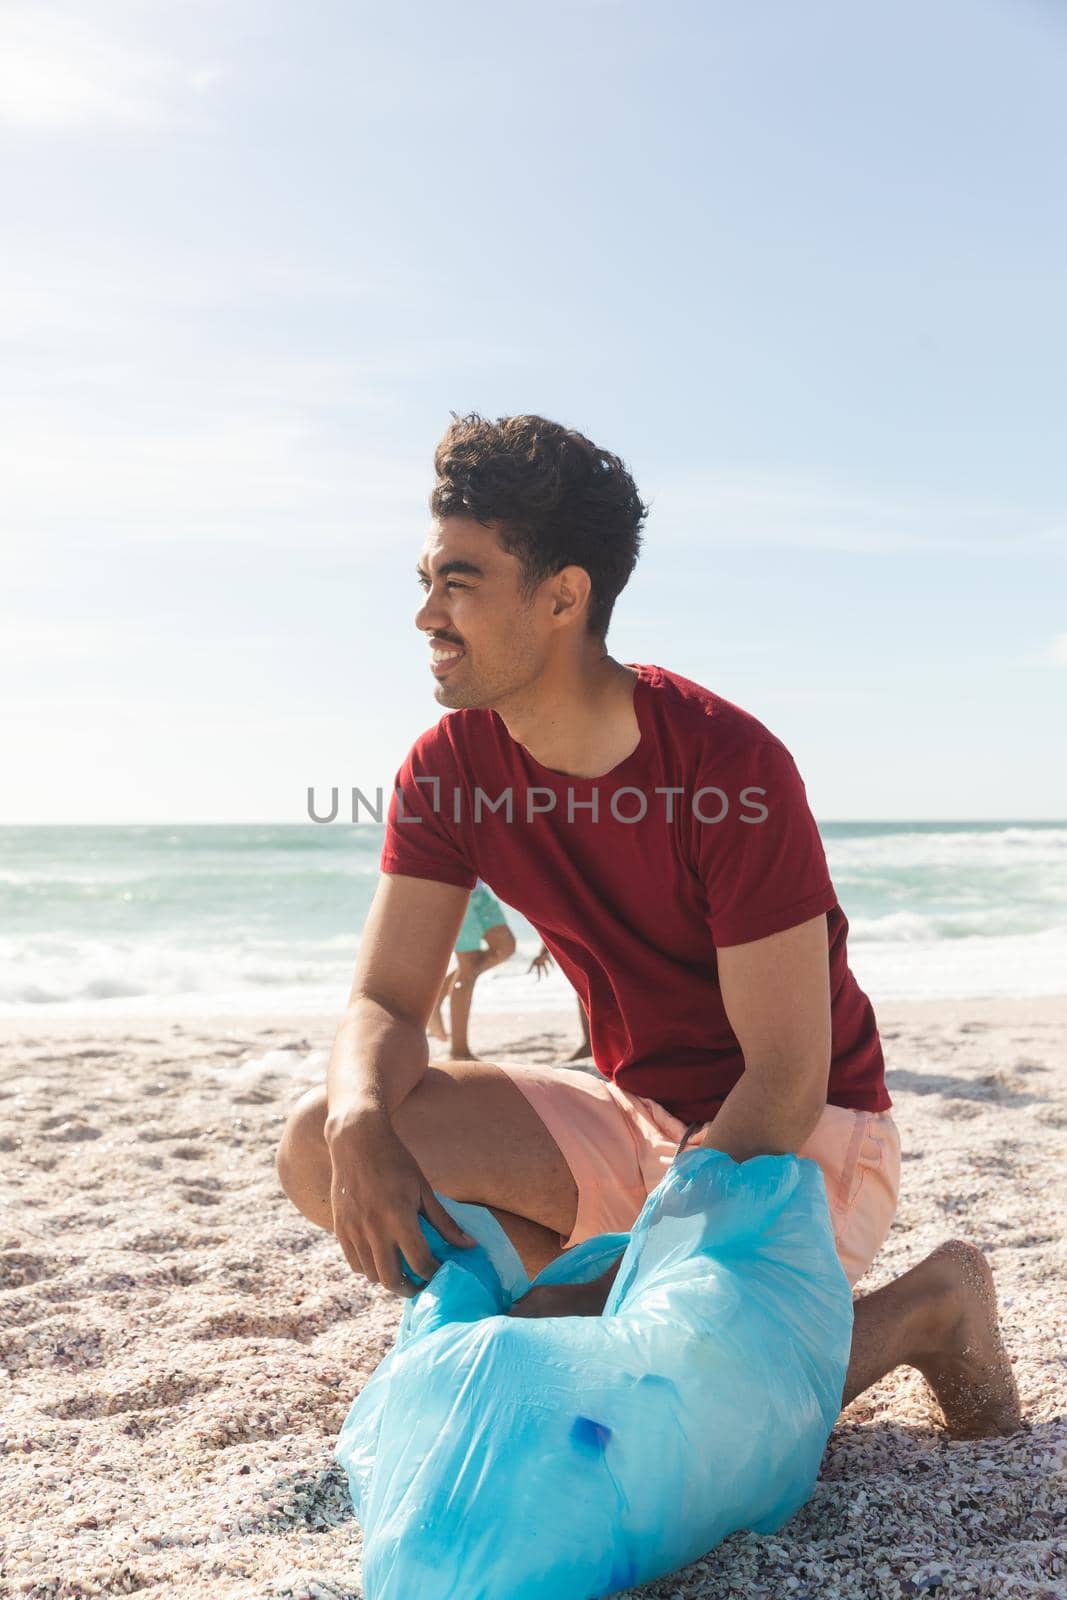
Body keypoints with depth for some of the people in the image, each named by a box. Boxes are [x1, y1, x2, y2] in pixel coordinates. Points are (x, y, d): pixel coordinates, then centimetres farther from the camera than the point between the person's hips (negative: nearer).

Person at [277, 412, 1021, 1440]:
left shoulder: (731, 766, -25)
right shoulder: (450, 765, -7)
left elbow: (787, 1082, -23)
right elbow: (384, 1005, -8)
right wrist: (362, 1125, -31)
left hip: (804, 1136, -5)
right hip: (634, 1115, 6)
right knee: (318, 1145, -14)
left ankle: (922, 1310, 2)